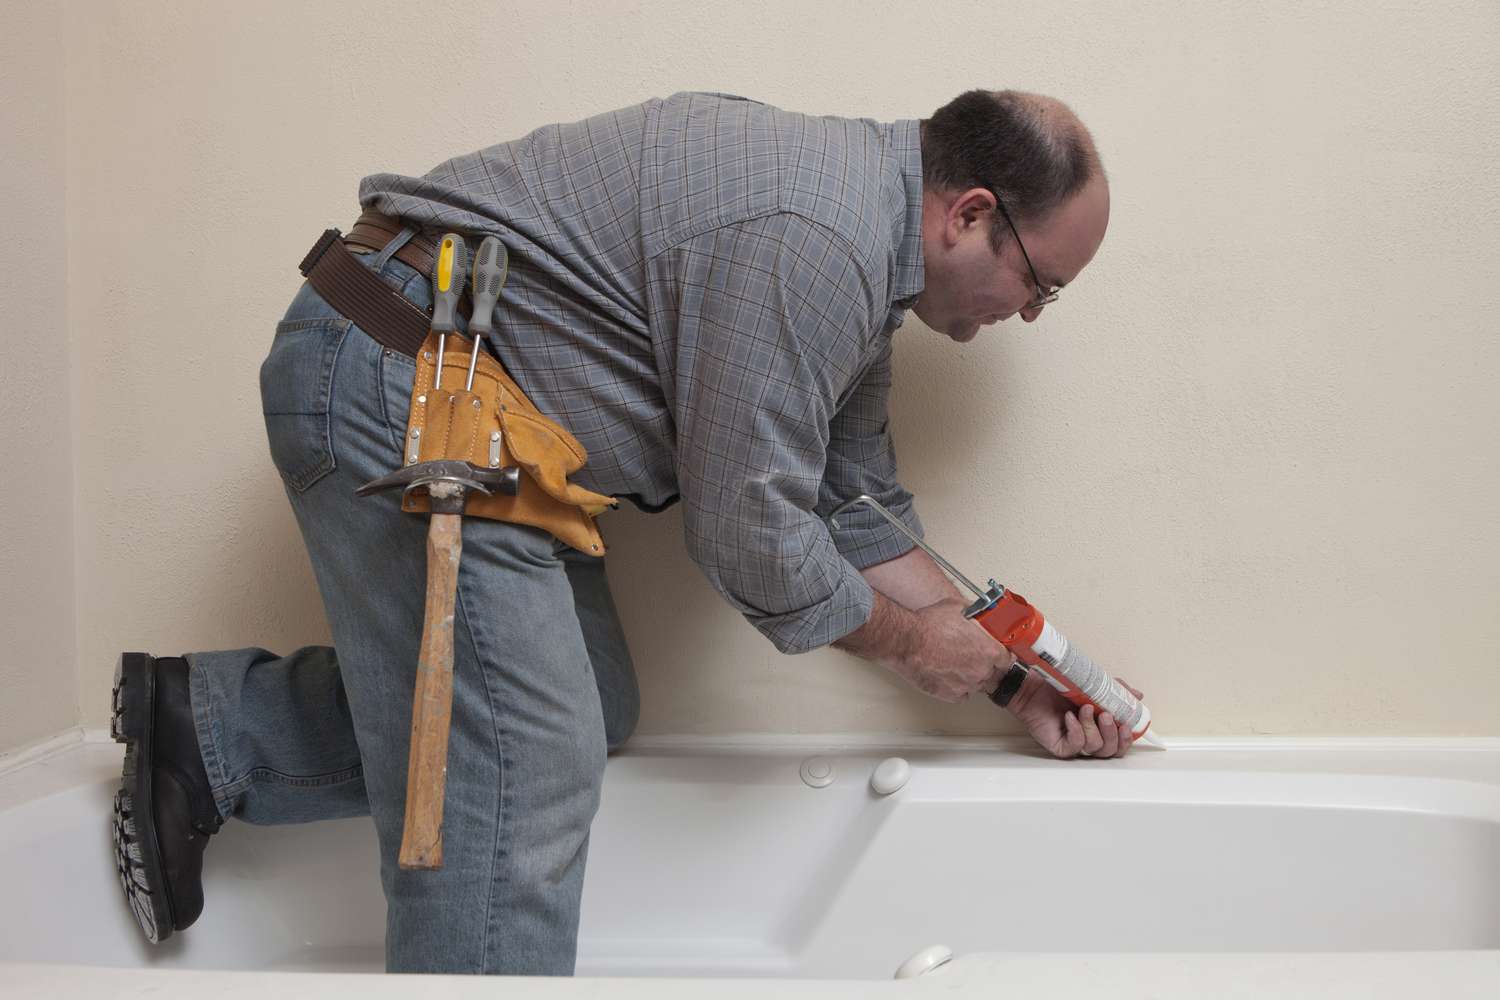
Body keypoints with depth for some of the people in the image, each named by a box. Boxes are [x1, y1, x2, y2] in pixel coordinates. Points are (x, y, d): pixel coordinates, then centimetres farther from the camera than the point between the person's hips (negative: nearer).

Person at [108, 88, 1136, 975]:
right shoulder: (813, 240, -22)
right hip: (395, 374, -10)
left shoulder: (860, 264, 11)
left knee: (592, 707, 13)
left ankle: (210, 729, 17)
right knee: (519, 762, -10)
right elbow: (748, 533, -19)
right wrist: (911, 642, -2)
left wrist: (1017, 677, 15)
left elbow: (858, 513, 15)